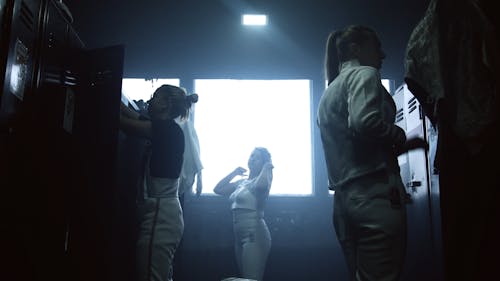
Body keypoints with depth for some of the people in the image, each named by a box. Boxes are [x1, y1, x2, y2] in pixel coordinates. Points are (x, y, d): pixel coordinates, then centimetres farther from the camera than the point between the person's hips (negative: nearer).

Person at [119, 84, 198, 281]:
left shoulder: (167, 128, -9)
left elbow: (127, 124, -11)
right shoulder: (164, 129, 16)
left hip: (160, 215, -9)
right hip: (165, 214, 9)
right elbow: (134, 115, 21)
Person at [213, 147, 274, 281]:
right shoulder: (241, 182, 16)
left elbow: (260, 186, -32)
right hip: (240, 235, 8)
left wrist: (267, 168, -13)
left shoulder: (261, 179, -6)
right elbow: (218, 189, 18)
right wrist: (234, 172, 17)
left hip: (254, 234, -8)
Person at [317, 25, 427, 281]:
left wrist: (400, 146, 24)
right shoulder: (363, 74, -1)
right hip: (375, 195, -9)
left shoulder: (329, 91, 25)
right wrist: (400, 137, -3)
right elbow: (365, 121, -22)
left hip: (343, 200, 9)